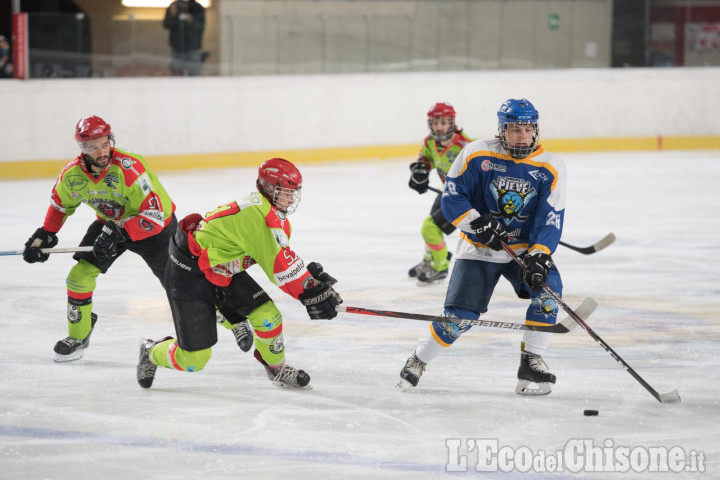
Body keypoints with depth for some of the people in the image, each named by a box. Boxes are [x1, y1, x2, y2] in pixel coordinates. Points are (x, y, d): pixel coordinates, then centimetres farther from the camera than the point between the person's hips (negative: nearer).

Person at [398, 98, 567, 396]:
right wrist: (479, 224, -23)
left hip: (526, 247, 2)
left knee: (548, 287, -25)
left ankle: (531, 363, -14)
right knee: (460, 315, -12)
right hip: (478, 249, -2)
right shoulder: (477, 156, -11)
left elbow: (551, 219, -12)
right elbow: (451, 199, -8)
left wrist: (538, 256, -26)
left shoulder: (550, 169, -9)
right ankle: (418, 362, 13)